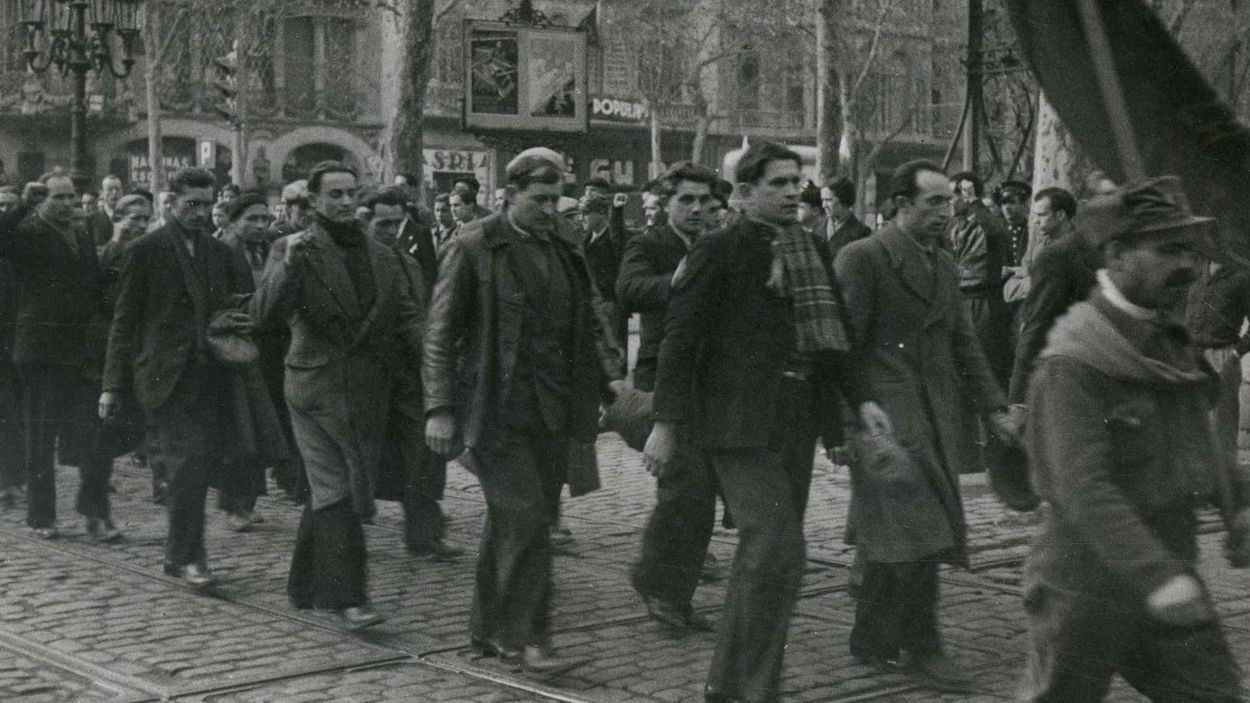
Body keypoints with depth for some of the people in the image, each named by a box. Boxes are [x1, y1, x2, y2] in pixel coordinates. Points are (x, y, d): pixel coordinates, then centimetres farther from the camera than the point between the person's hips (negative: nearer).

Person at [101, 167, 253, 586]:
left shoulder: (220, 253, 13)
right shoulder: (146, 251, -1)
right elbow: (124, 320, -1)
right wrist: (113, 385, -5)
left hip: (208, 375, 5)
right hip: (166, 377, -5)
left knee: (205, 459, 5)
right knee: (188, 463, -11)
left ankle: (180, 551, 23)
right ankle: (185, 555, 0)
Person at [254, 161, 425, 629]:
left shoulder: (382, 257, 13)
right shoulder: (294, 250, -3)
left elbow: (407, 318, 13)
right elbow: (264, 317, -14)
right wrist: (288, 266, -28)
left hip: (368, 393, 5)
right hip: (317, 389, -5)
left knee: (328, 494, 13)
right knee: (337, 494, -9)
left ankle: (306, 586, 28)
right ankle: (348, 598, -6)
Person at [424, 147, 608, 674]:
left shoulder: (564, 248, 12)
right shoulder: (474, 247, -5)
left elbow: (584, 327, 19)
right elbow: (441, 331, -5)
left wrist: (597, 391, 14)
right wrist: (440, 409, -10)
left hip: (549, 410, 6)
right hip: (495, 408, -6)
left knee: (512, 523, 12)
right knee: (524, 517, -12)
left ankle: (489, 629, 23)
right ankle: (527, 638, -4)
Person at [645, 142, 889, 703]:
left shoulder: (806, 252, 14)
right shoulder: (719, 250, -6)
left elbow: (826, 332, 18)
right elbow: (681, 336, -9)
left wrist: (859, 398, 6)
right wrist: (667, 423, -13)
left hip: (795, 420, 7)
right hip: (740, 420, -7)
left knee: (767, 555, 11)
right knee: (777, 550, -16)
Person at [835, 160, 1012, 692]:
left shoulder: (945, 265, 16)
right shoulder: (862, 258, -8)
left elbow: (964, 344, 19)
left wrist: (993, 408, 11)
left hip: (936, 419, 7)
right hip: (885, 416, -7)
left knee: (892, 535, 12)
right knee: (917, 530, -11)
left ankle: (872, 640, 24)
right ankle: (922, 646, 1)